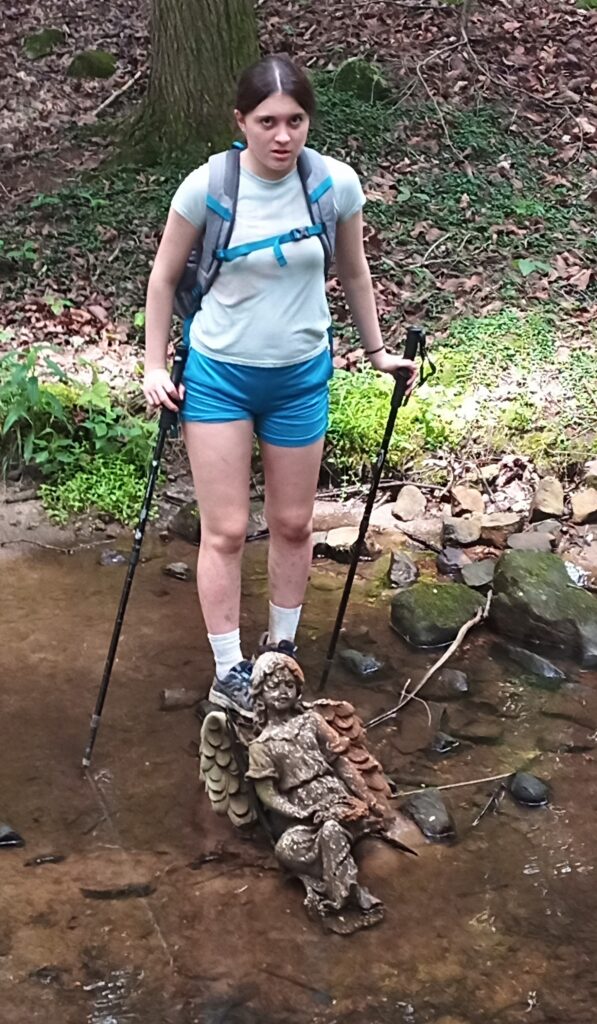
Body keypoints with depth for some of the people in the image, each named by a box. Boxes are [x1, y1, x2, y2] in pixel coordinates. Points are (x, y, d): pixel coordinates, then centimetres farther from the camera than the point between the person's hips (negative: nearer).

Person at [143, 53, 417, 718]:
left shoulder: (336, 184, -12)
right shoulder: (207, 186, -17)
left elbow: (353, 272, 6)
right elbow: (164, 277, -3)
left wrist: (376, 350, 13)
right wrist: (155, 366, -2)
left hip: (300, 376, 2)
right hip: (218, 374, -2)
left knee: (292, 523, 13)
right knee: (225, 531, 0)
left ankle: (282, 654, 33)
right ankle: (228, 674, 14)